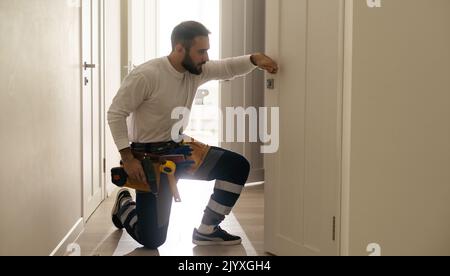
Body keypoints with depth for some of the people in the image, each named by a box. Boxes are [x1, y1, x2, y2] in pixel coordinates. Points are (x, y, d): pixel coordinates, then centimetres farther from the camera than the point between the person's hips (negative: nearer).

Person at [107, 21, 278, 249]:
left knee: (237, 166, -5)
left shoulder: (196, 71, -3)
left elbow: (227, 68, -3)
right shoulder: (146, 76, -22)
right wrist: (128, 158, -23)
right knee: (152, 239, -5)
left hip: (180, 149, 7)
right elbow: (116, 113, -19)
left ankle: (206, 230, 5)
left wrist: (255, 59, -26)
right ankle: (124, 203, 28)